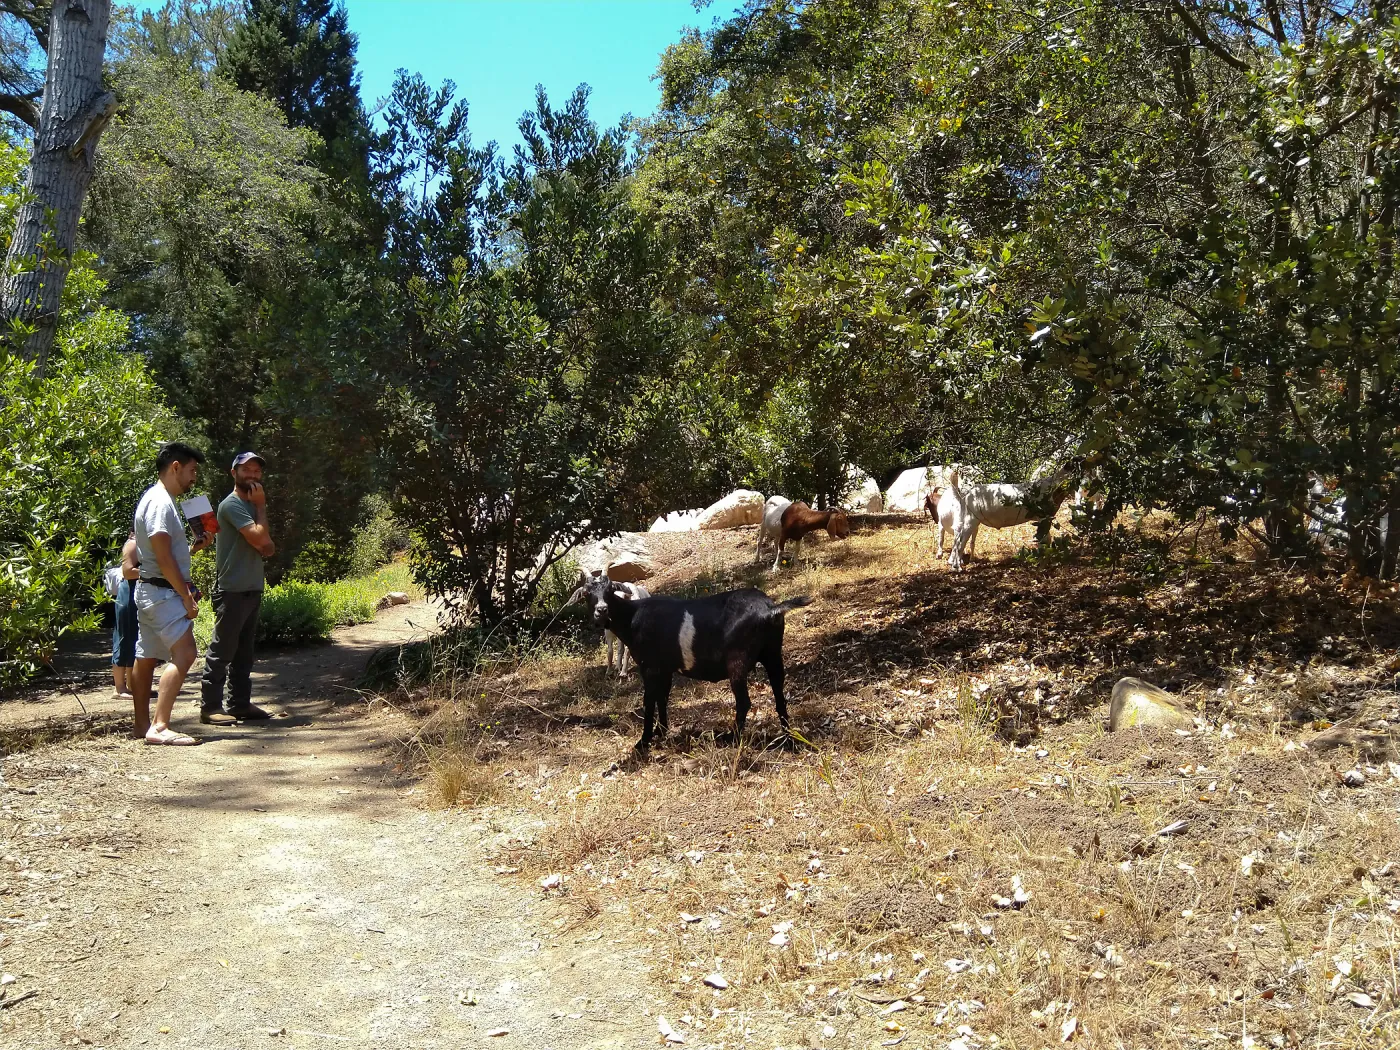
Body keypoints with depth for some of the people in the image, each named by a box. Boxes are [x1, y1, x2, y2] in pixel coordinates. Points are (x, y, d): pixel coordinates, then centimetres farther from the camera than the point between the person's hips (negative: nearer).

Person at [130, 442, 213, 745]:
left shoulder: (158, 499, 17)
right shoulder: (160, 502, -15)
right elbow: (163, 557, -21)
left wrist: (196, 546, 10)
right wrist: (187, 597, -18)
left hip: (151, 591, 11)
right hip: (163, 592, -11)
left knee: (147, 657, 13)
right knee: (184, 653, -17)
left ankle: (143, 724, 19)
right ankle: (159, 726, -21)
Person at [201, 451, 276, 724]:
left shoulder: (252, 504, 17)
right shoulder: (232, 504, -11)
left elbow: (268, 546, 14)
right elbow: (259, 538, -21)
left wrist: (266, 546, -9)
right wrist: (261, 507, -10)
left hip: (252, 589, 9)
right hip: (233, 590, -9)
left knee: (243, 651, 12)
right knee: (222, 650, -5)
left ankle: (240, 703, 17)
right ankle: (210, 707, -1)